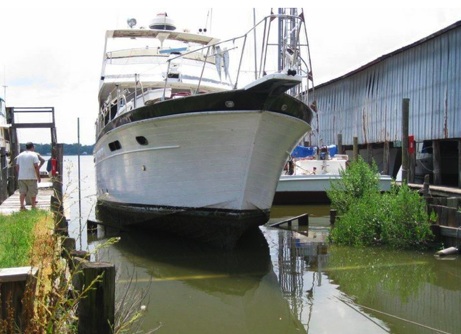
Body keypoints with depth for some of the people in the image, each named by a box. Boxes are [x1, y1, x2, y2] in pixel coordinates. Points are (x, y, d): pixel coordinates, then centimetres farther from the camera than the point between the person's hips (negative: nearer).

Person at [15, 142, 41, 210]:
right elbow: (36, 167, -11)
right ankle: (33, 207, 10)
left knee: (22, 192, 5)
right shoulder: (34, 155, -4)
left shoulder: (20, 155, 12)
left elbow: (17, 167, 12)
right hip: (31, 177, -4)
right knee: (33, 192, 6)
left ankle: (22, 206, -7)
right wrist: (38, 176, -5)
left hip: (21, 177, 4)